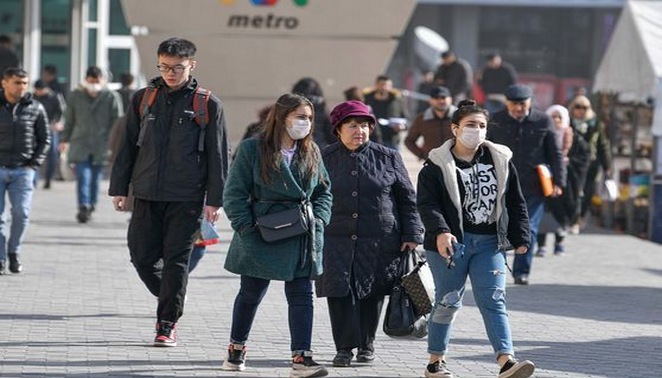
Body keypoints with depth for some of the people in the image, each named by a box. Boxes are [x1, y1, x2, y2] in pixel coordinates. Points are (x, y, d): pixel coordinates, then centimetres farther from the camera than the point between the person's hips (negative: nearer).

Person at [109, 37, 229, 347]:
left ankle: (168, 323, 4)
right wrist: (119, 188, 9)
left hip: (186, 197, -3)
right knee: (142, 257, 2)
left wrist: (214, 199, -4)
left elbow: (218, 155, 0)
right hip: (147, 194, 3)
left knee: (176, 260, -3)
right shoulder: (143, 99, 8)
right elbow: (127, 147, 13)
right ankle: (169, 299, 27)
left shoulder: (208, 104, 0)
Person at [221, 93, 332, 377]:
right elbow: (235, 192, -6)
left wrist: (318, 220, 0)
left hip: (301, 239, 3)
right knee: (251, 294, 11)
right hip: (262, 234, -3)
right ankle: (236, 349, 31)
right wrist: (246, 228, -13)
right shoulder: (252, 149, -7)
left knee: (301, 295, -4)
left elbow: (323, 192, 16)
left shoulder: (311, 152, 8)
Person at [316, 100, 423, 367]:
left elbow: (407, 199, 8)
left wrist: (411, 235, 2)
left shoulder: (388, 158, 5)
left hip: (379, 242, 0)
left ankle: (366, 345, 21)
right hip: (336, 242, 0)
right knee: (340, 292, -6)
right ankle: (345, 347, 4)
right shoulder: (324, 160, 6)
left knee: (372, 294, 5)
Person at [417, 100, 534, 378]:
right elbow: (427, 204, -11)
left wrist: (520, 238, 8)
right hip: (450, 243, -3)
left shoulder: (501, 160, 8)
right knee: (448, 302, 4)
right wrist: (440, 232, -28)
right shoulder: (437, 165, -4)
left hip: (489, 243, 3)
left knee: (493, 300, -7)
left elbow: (516, 203, 13)